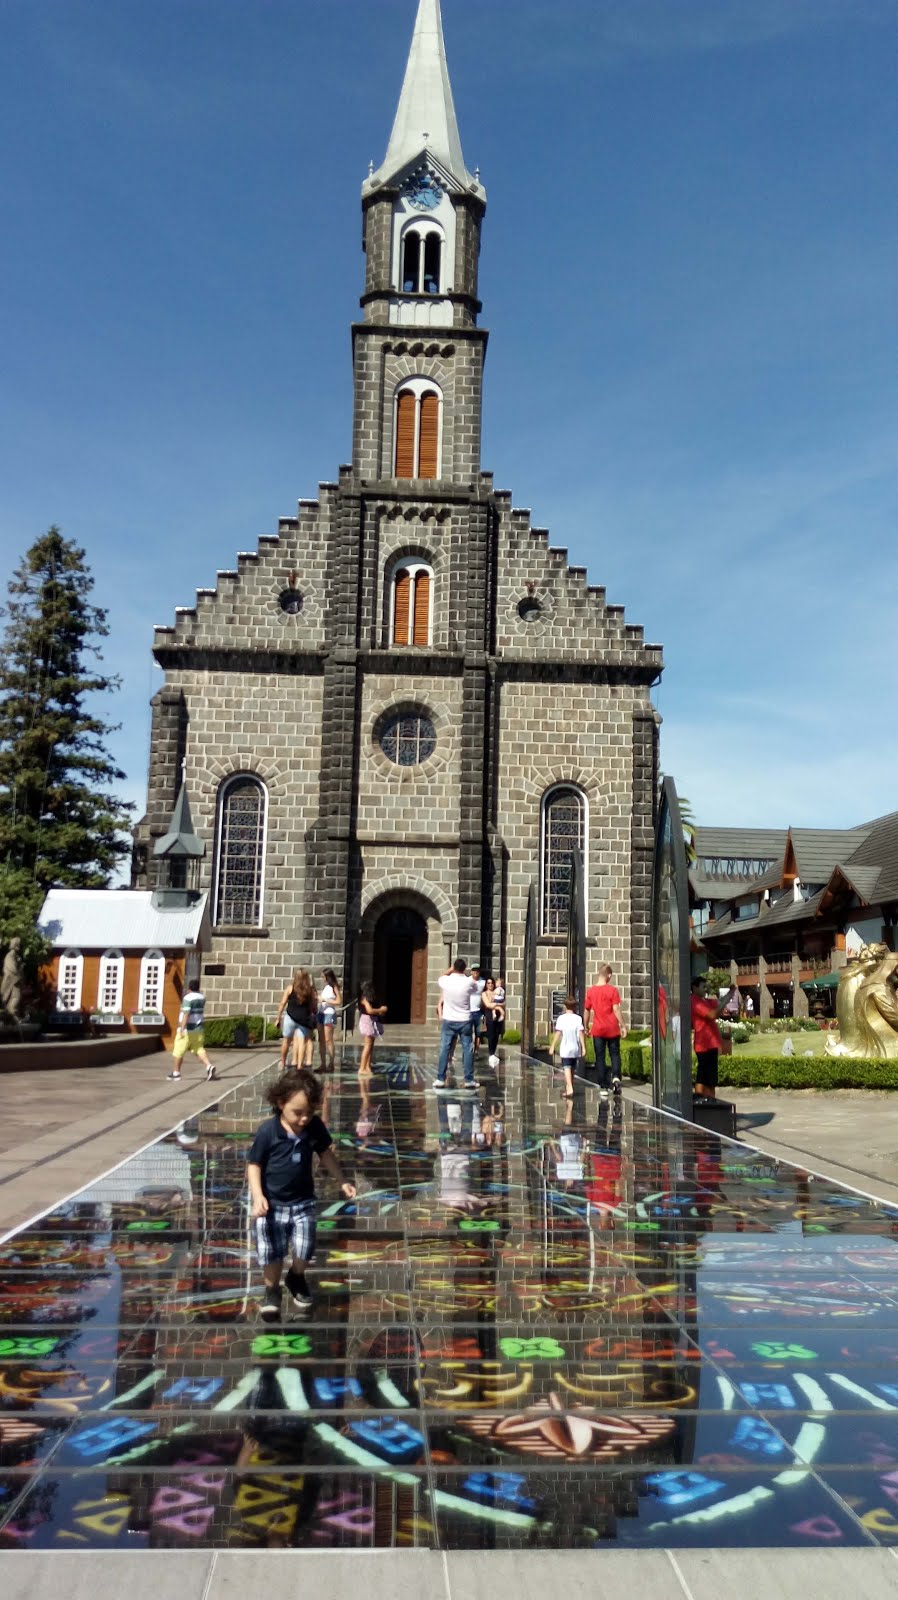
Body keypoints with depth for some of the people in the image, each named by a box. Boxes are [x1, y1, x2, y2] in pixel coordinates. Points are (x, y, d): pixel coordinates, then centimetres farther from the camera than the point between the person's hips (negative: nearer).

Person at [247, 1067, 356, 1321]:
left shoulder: (315, 1127, -10)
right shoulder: (267, 1131, -20)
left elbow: (326, 1155, 7)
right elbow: (254, 1165, -12)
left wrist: (342, 1181, 5)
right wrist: (258, 1197, -22)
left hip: (303, 1202, 3)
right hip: (272, 1203, -2)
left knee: (304, 1250, 2)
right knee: (271, 1253, 5)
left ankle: (296, 1278, 35)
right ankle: (272, 1290, 33)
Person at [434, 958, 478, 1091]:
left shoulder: (446, 981, -8)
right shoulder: (469, 982, -11)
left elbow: (442, 976, 18)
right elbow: (476, 989, 13)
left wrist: (451, 969, 23)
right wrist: (465, 973, 13)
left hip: (448, 1021, 1)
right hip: (465, 1021, -1)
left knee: (444, 1049, 6)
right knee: (468, 1050, 6)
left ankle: (440, 1079, 6)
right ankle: (469, 1080, 5)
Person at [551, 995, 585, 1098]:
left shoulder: (561, 1018, -5)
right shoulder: (578, 1018, 0)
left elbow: (557, 1033, -5)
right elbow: (581, 1034, -3)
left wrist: (553, 1046, 2)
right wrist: (583, 1047, 2)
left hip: (565, 1048, -3)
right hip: (575, 1048, 3)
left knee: (567, 1068, -9)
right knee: (571, 1069, 15)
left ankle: (570, 1088, -28)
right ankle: (568, 1090, 24)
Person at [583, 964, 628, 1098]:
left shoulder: (590, 991, 0)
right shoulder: (612, 990, -8)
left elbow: (587, 1010, 5)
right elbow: (616, 1009, -11)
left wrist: (586, 1027, 16)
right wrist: (623, 1026, -4)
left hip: (597, 1030, 2)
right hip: (612, 1029, -2)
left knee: (600, 1058, 6)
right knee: (615, 1054, 13)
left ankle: (603, 1088, 4)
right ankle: (616, 1077, -10)